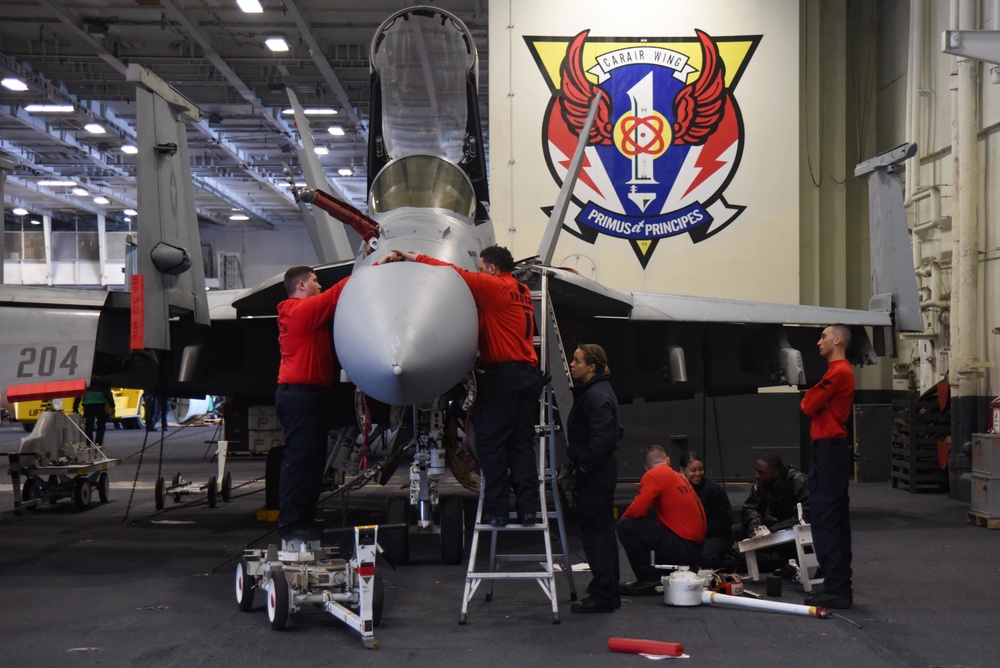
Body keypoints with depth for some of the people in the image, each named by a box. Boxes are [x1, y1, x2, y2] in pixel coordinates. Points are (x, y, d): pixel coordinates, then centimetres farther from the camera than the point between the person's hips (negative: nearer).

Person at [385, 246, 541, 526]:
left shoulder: (494, 287, -6)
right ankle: (528, 509, 6)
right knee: (522, 444, 8)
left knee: (491, 443, -2)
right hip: (529, 374, 8)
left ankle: (496, 510, -2)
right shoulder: (523, 292, 17)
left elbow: (455, 273, -9)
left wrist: (414, 258, -4)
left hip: (502, 374, -7)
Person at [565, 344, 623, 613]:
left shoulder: (597, 396, -17)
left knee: (596, 533, -7)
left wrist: (584, 465, -18)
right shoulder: (591, 392, 17)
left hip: (595, 476, -11)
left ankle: (602, 596, -3)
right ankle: (608, 593, 24)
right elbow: (615, 431, 24)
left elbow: (603, 438, -27)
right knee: (602, 532, 16)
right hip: (599, 472, 11)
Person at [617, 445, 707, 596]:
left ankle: (649, 580, -5)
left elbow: (636, 511, -16)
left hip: (681, 545, -9)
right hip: (696, 547, 9)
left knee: (626, 526, -11)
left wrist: (624, 518, 6)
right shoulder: (680, 477, 16)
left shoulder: (653, 476, -8)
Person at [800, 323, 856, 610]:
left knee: (826, 520, -10)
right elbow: (815, 405, 19)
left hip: (828, 450, -11)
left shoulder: (837, 372, -14)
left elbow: (808, 406, -14)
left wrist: (808, 393, 4)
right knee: (836, 520, 14)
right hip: (834, 449, 11)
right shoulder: (842, 371, 19)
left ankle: (836, 590, -10)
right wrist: (812, 396, 2)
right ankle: (840, 586, 20)